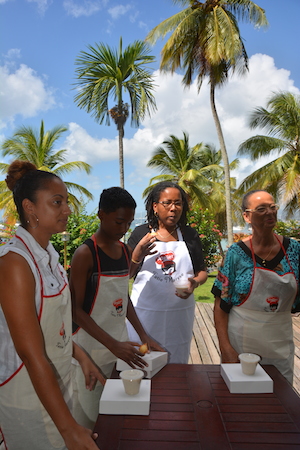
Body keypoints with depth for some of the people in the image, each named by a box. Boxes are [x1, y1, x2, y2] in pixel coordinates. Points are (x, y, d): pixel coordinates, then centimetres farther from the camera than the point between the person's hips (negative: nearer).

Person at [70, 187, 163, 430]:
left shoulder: (125, 251, 4)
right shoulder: (85, 254, -16)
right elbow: (75, 309, -16)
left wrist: (144, 336, 4)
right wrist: (113, 345, -23)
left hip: (120, 343, 6)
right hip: (91, 345, -6)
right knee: (89, 412, 7)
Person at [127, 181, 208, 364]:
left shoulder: (190, 235, 5)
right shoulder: (141, 233, 0)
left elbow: (202, 272, 11)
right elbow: (126, 274, 0)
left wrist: (195, 283, -10)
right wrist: (138, 255, -18)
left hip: (180, 312, 2)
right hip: (145, 312, -1)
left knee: (177, 366, 14)